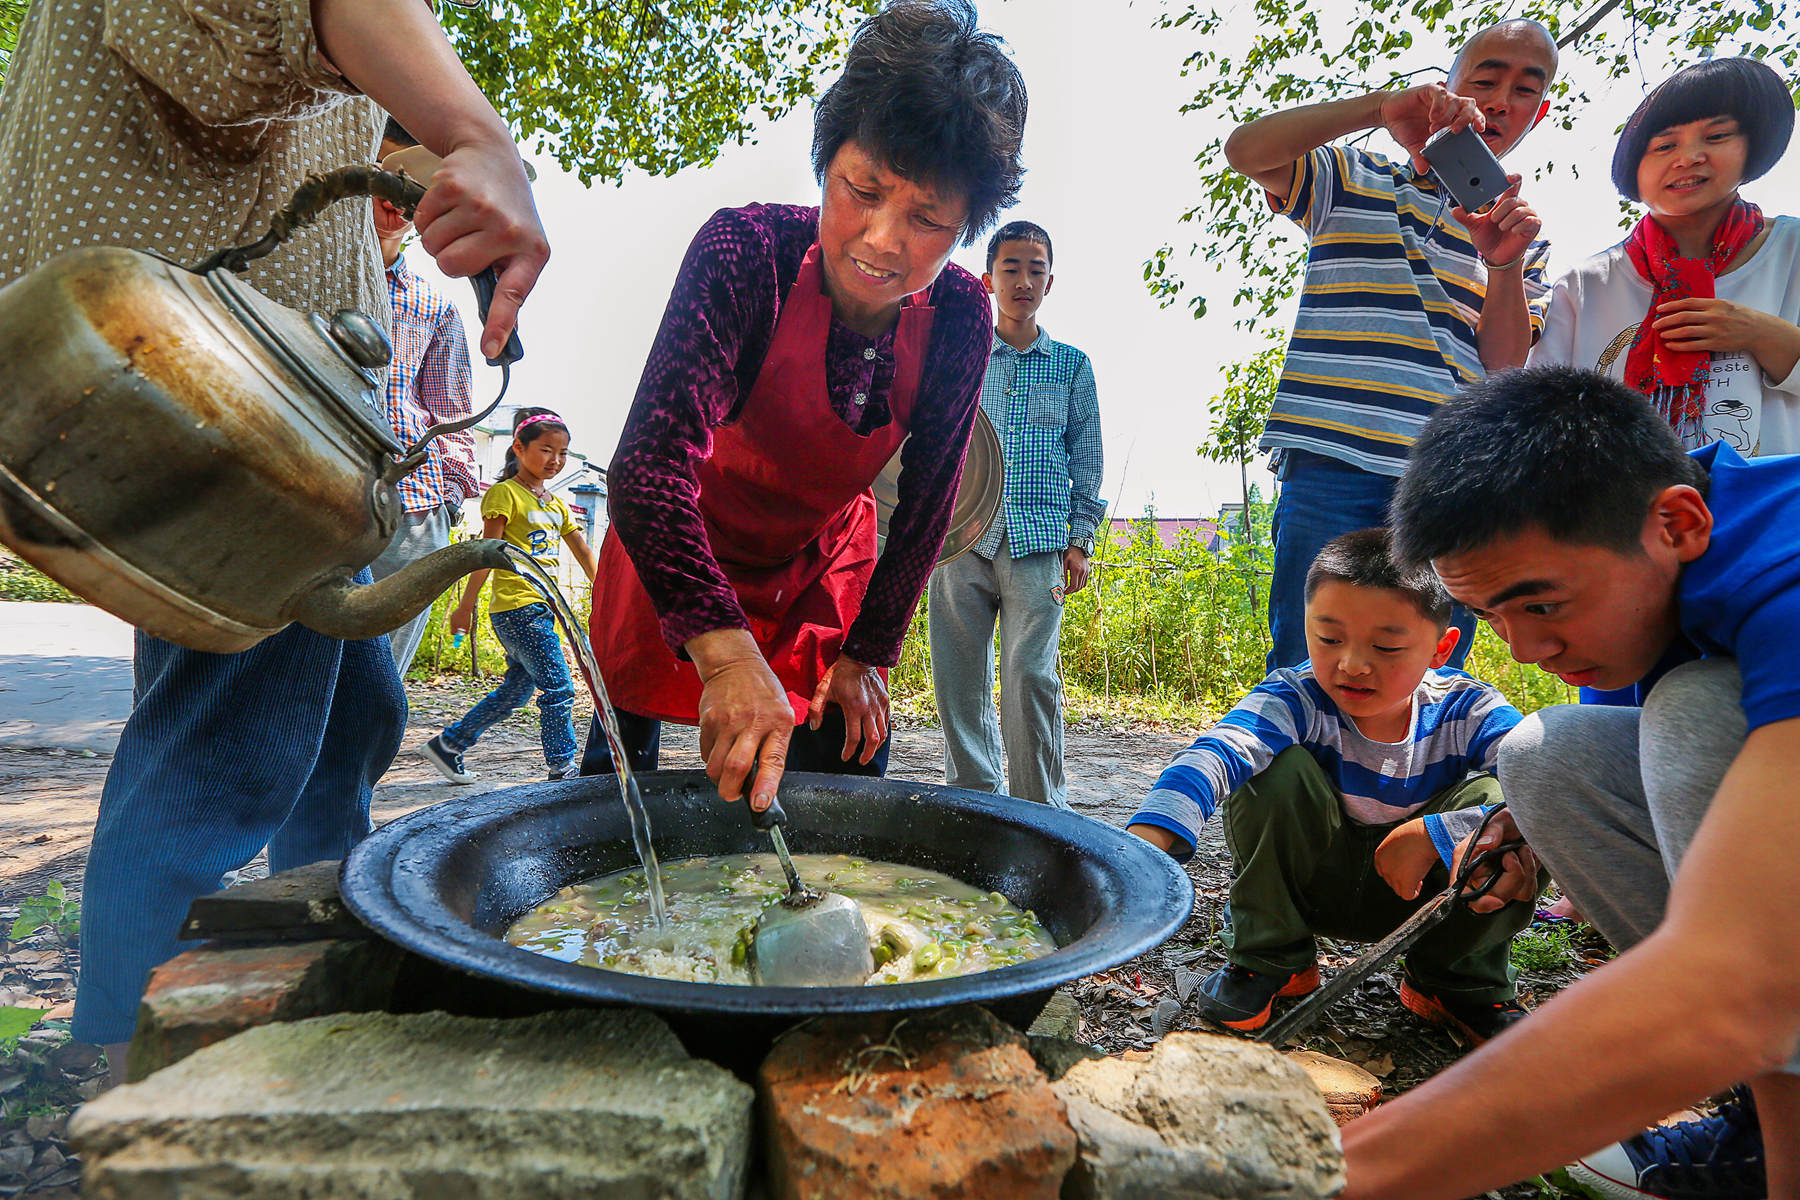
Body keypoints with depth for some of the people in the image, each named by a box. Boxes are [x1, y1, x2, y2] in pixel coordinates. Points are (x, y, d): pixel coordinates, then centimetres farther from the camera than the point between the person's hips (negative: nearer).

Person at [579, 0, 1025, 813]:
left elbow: (926, 504, -8)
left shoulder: (959, 318, -20)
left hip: (822, 570, 3)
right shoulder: (745, 252, -31)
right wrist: (726, 652, -54)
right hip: (675, 563, -2)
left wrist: (866, 653, -8)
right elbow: (649, 467, -42)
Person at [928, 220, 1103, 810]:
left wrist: (1080, 540, 5)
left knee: (1031, 673, -12)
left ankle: (1042, 810, -1)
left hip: (1038, 543, -1)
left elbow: (1087, 458, 13)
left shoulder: (1071, 364, 14)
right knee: (959, 675, 0)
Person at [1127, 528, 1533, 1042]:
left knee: (1498, 794, -26)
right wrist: (1146, 841, -63)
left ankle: (1458, 980, 0)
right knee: (1279, 767, -29)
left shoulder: (1469, 713, -18)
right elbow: (1216, 754, -45)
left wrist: (1434, 835, -36)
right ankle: (1271, 960, -7)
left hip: (1421, 888, 1)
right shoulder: (1294, 700, -24)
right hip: (1312, 883, -1)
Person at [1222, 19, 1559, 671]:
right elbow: (1246, 149, -5)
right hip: (1334, 465, -4)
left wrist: (1504, 263, -7)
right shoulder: (1356, 181, 14)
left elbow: (1506, 372, 9)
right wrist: (1380, 106, -13)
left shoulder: (1528, 241, 22)